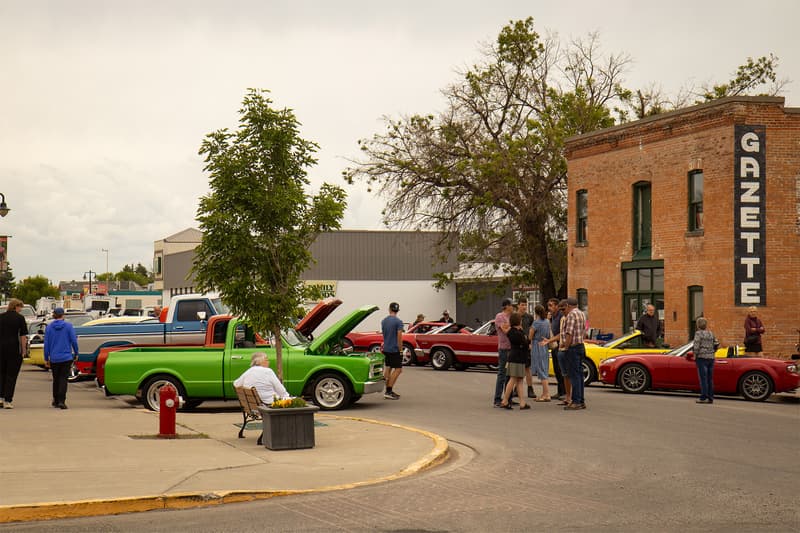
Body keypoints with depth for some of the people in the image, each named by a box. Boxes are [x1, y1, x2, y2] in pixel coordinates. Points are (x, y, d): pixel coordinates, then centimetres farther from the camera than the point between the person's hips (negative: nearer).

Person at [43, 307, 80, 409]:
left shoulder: (49, 327, 0)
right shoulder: (68, 326, -5)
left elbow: (46, 344, 1)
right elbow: (74, 341, -5)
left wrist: (46, 358, 7)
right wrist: (76, 353, 9)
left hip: (54, 358, 2)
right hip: (66, 357, -2)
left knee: (56, 379, 15)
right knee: (63, 378, -2)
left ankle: (56, 401, 25)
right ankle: (61, 401, -14)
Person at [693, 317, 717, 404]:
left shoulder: (698, 333, -8)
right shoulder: (711, 333, 13)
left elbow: (696, 346, -15)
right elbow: (715, 344, 13)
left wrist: (695, 355, -5)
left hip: (702, 357, -7)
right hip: (711, 358, 7)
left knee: (703, 378, -6)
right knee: (710, 378, 9)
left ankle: (703, 397, -9)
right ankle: (710, 398, 10)